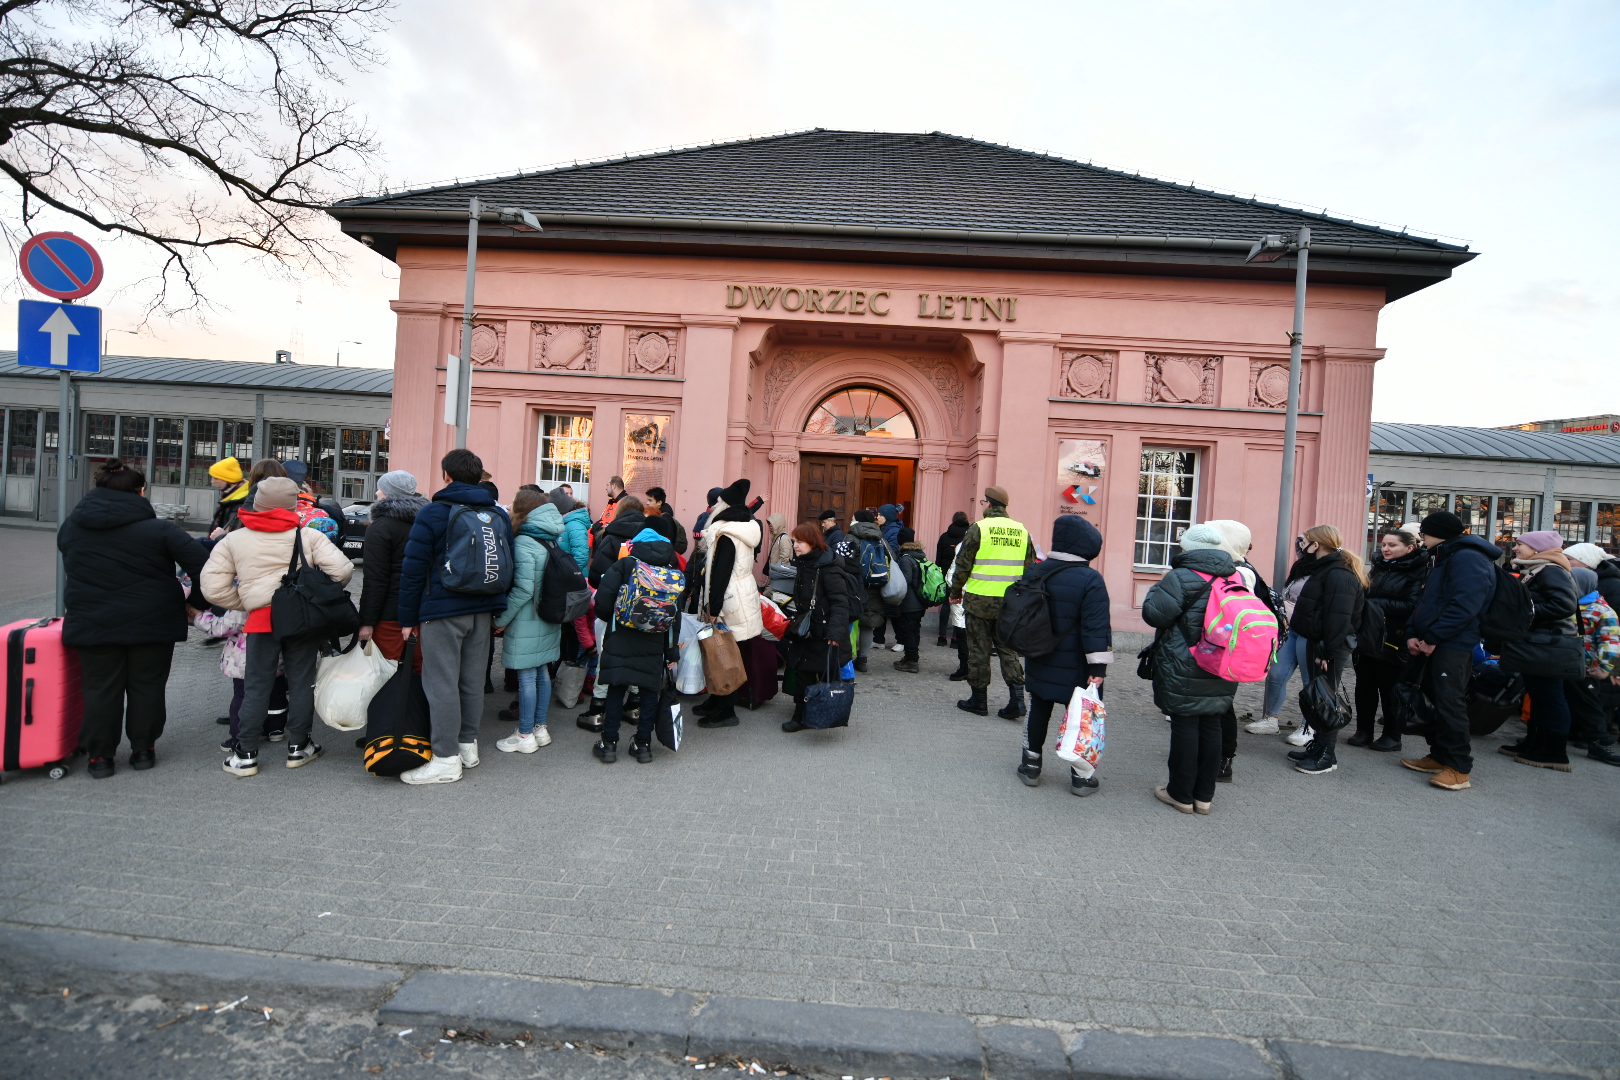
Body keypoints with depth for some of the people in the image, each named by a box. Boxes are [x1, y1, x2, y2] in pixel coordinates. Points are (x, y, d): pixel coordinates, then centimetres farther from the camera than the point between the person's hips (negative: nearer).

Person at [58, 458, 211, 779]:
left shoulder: (70, 527, 4)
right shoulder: (159, 529, -12)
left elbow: (71, 571, 15)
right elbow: (202, 565, -19)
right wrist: (196, 601, -6)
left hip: (92, 623, 3)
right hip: (152, 623, -3)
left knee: (100, 688, 11)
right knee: (146, 686, 10)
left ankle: (99, 755, 16)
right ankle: (143, 749, 18)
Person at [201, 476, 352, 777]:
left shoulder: (233, 540, 5)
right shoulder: (309, 535, -2)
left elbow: (213, 587, 1)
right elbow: (342, 569, -10)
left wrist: (245, 603, 13)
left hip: (261, 618, 1)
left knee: (256, 685, 10)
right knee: (301, 681, 10)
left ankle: (246, 754, 15)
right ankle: (298, 747, 19)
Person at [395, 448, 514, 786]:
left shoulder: (433, 513, -6)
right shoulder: (498, 515, 10)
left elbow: (413, 569, -8)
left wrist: (408, 617, -3)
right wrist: (496, 606, 18)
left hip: (443, 610, -6)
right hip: (483, 609, 6)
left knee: (442, 683, -1)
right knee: (473, 680, 14)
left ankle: (446, 760, 2)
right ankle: (468, 745, 24)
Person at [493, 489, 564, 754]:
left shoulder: (523, 543, -16)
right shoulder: (553, 540, 7)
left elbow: (523, 588, -20)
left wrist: (502, 618, -12)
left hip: (527, 622, -8)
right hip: (549, 620, 8)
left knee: (526, 677, 1)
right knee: (542, 673, 15)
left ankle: (525, 736, 11)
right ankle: (540, 728, 25)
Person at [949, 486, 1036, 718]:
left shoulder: (978, 528, -8)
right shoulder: (1021, 531, 6)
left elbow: (963, 565, -6)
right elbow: (1029, 568, 10)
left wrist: (956, 592, 7)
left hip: (979, 600, -4)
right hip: (1010, 602, 4)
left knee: (979, 650, 6)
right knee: (1007, 649, 13)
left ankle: (978, 700, 16)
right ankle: (1016, 698, 4)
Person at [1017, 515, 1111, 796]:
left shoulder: (1034, 572, 0)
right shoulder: (1091, 580, -17)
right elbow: (1096, 628, -19)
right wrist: (1098, 667, -16)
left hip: (1039, 664, 5)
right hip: (1075, 669, -5)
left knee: (1038, 710, 17)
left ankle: (1031, 765, 25)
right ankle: (1081, 776, 16)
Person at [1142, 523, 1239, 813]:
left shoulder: (1182, 578, -16)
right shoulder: (1235, 577, 7)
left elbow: (1154, 614, -15)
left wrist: (1157, 589, 1)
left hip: (1183, 671, -6)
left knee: (1184, 727, 2)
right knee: (1210, 726, 13)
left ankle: (1181, 794, 12)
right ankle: (1204, 795, 22)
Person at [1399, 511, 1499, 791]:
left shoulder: (1467, 558, -14)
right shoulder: (1444, 559, 19)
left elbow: (1464, 606, -24)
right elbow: (1426, 600, 19)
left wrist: (1432, 638, -20)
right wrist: (1413, 633, 5)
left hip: (1454, 645, -10)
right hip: (1435, 643, 10)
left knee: (1450, 702, -8)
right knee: (1435, 699, 14)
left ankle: (1459, 768, -2)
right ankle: (1439, 756, 23)